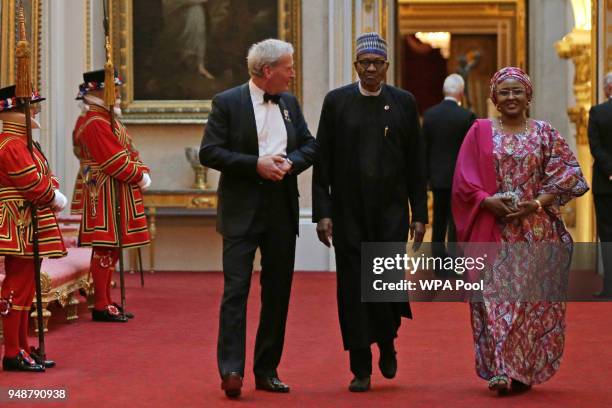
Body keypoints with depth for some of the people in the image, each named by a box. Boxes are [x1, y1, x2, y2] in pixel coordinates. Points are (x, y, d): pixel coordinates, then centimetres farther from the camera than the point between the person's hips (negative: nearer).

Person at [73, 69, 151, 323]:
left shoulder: (106, 120, 18)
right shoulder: (95, 124, -15)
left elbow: (128, 153, 18)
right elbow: (114, 161, -20)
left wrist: (142, 174, 2)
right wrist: (139, 177, -10)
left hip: (116, 195, 11)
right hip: (106, 195, -11)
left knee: (111, 248, 13)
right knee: (105, 248, -7)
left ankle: (106, 302, 18)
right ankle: (101, 306, -4)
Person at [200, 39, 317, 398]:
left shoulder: (290, 103, 12)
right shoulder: (227, 102, -4)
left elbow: (310, 145, 15)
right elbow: (209, 153, -9)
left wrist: (290, 163, -7)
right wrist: (256, 164, -17)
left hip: (282, 210, 5)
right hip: (242, 210, -5)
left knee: (278, 291, 8)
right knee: (236, 288, -10)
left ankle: (267, 370, 16)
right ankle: (231, 370, -11)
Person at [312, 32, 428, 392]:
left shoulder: (404, 102, 5)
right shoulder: (337, 101, 3)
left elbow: (416, 164, 6)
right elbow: (323, 162, 2)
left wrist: (420, 214, 2)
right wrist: (322, 212, -5)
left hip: (391, 212, 0)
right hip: (348, 211, 0)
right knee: (354, 288, 1)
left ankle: (387, 342, 22)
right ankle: (361, 369, 9)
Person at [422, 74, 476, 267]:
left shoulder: (429, 114, -1)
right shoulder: (467, 116, -12)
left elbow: (424, 148, 4)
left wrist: (426, 175, 13)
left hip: (437, 176, 4)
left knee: (438, 222, 12)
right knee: (455, 222, 1)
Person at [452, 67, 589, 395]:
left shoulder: (544, 133, 6)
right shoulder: (480, 132, 6)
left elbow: (566, 176, 1)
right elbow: (463, 180, 2)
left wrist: (537, 204, -12)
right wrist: (487, 201, -14)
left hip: (536, 231, 1)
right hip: (493, 231, 0)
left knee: (532, 299, 0)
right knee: (496, 297, -6)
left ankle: (526, 371, 9)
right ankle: (500, 372, -4)